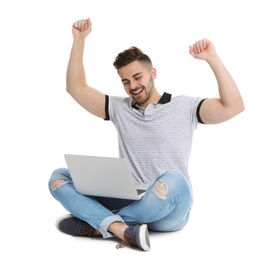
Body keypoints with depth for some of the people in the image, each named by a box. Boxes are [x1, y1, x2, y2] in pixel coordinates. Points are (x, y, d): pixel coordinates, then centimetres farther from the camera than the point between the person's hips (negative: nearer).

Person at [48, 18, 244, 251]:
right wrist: (79, 40, 8)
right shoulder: (119, 108, 15)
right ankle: (123, 229, -35)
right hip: (127, 201, 4)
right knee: (59, 177, -11)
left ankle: (96, 223, -23)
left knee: (172, 180, -40)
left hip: (168, 210, -4)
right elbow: (76, 88, 13)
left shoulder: (184, 107, 4)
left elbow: (234, 107, -9)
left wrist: (213, 59, -14)